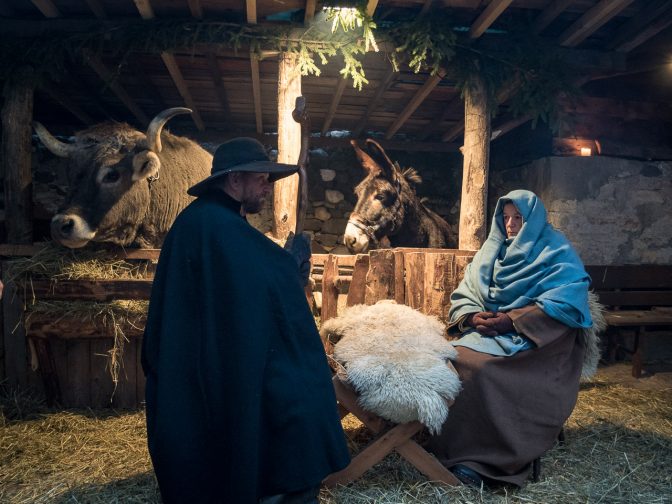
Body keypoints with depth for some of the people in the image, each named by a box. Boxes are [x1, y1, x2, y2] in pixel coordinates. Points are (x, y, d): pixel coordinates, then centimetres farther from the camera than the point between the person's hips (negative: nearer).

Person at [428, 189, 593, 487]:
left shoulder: (557, 253, 0)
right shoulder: (492, 250, 15)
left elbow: (566, 304, -14)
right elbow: (462, 296, 13)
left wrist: (511, 320, -20)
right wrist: (474, 317, -10)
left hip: (537, 342, -5)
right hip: (490, 333, 5)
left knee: (482, 370, -31)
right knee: (457, 360, -25)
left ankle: (483, 460, -18)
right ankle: (462, 449, -15)